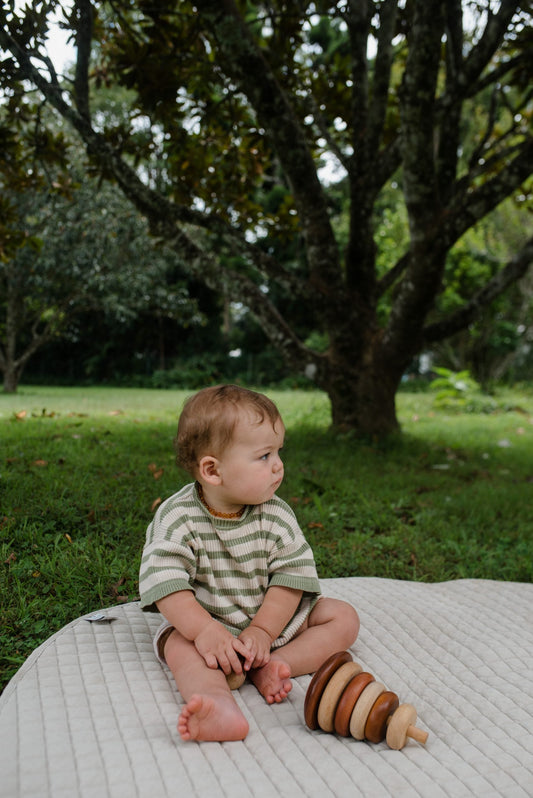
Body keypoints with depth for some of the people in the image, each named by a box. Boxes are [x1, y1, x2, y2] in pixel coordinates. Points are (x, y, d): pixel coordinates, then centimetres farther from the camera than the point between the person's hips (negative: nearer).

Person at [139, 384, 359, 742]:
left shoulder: (276, 515, -9)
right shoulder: (177, 518, -17)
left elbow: (291, 575, -11)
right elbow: (164, 581, -24)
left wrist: (262, 631, -22)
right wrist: (203, 630, -35)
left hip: (274, 617, 3)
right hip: (205, 619, -3)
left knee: (344, 617, -7)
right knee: (181, 646, -31)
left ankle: (266, 667, -26)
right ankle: (218, 703, -58)